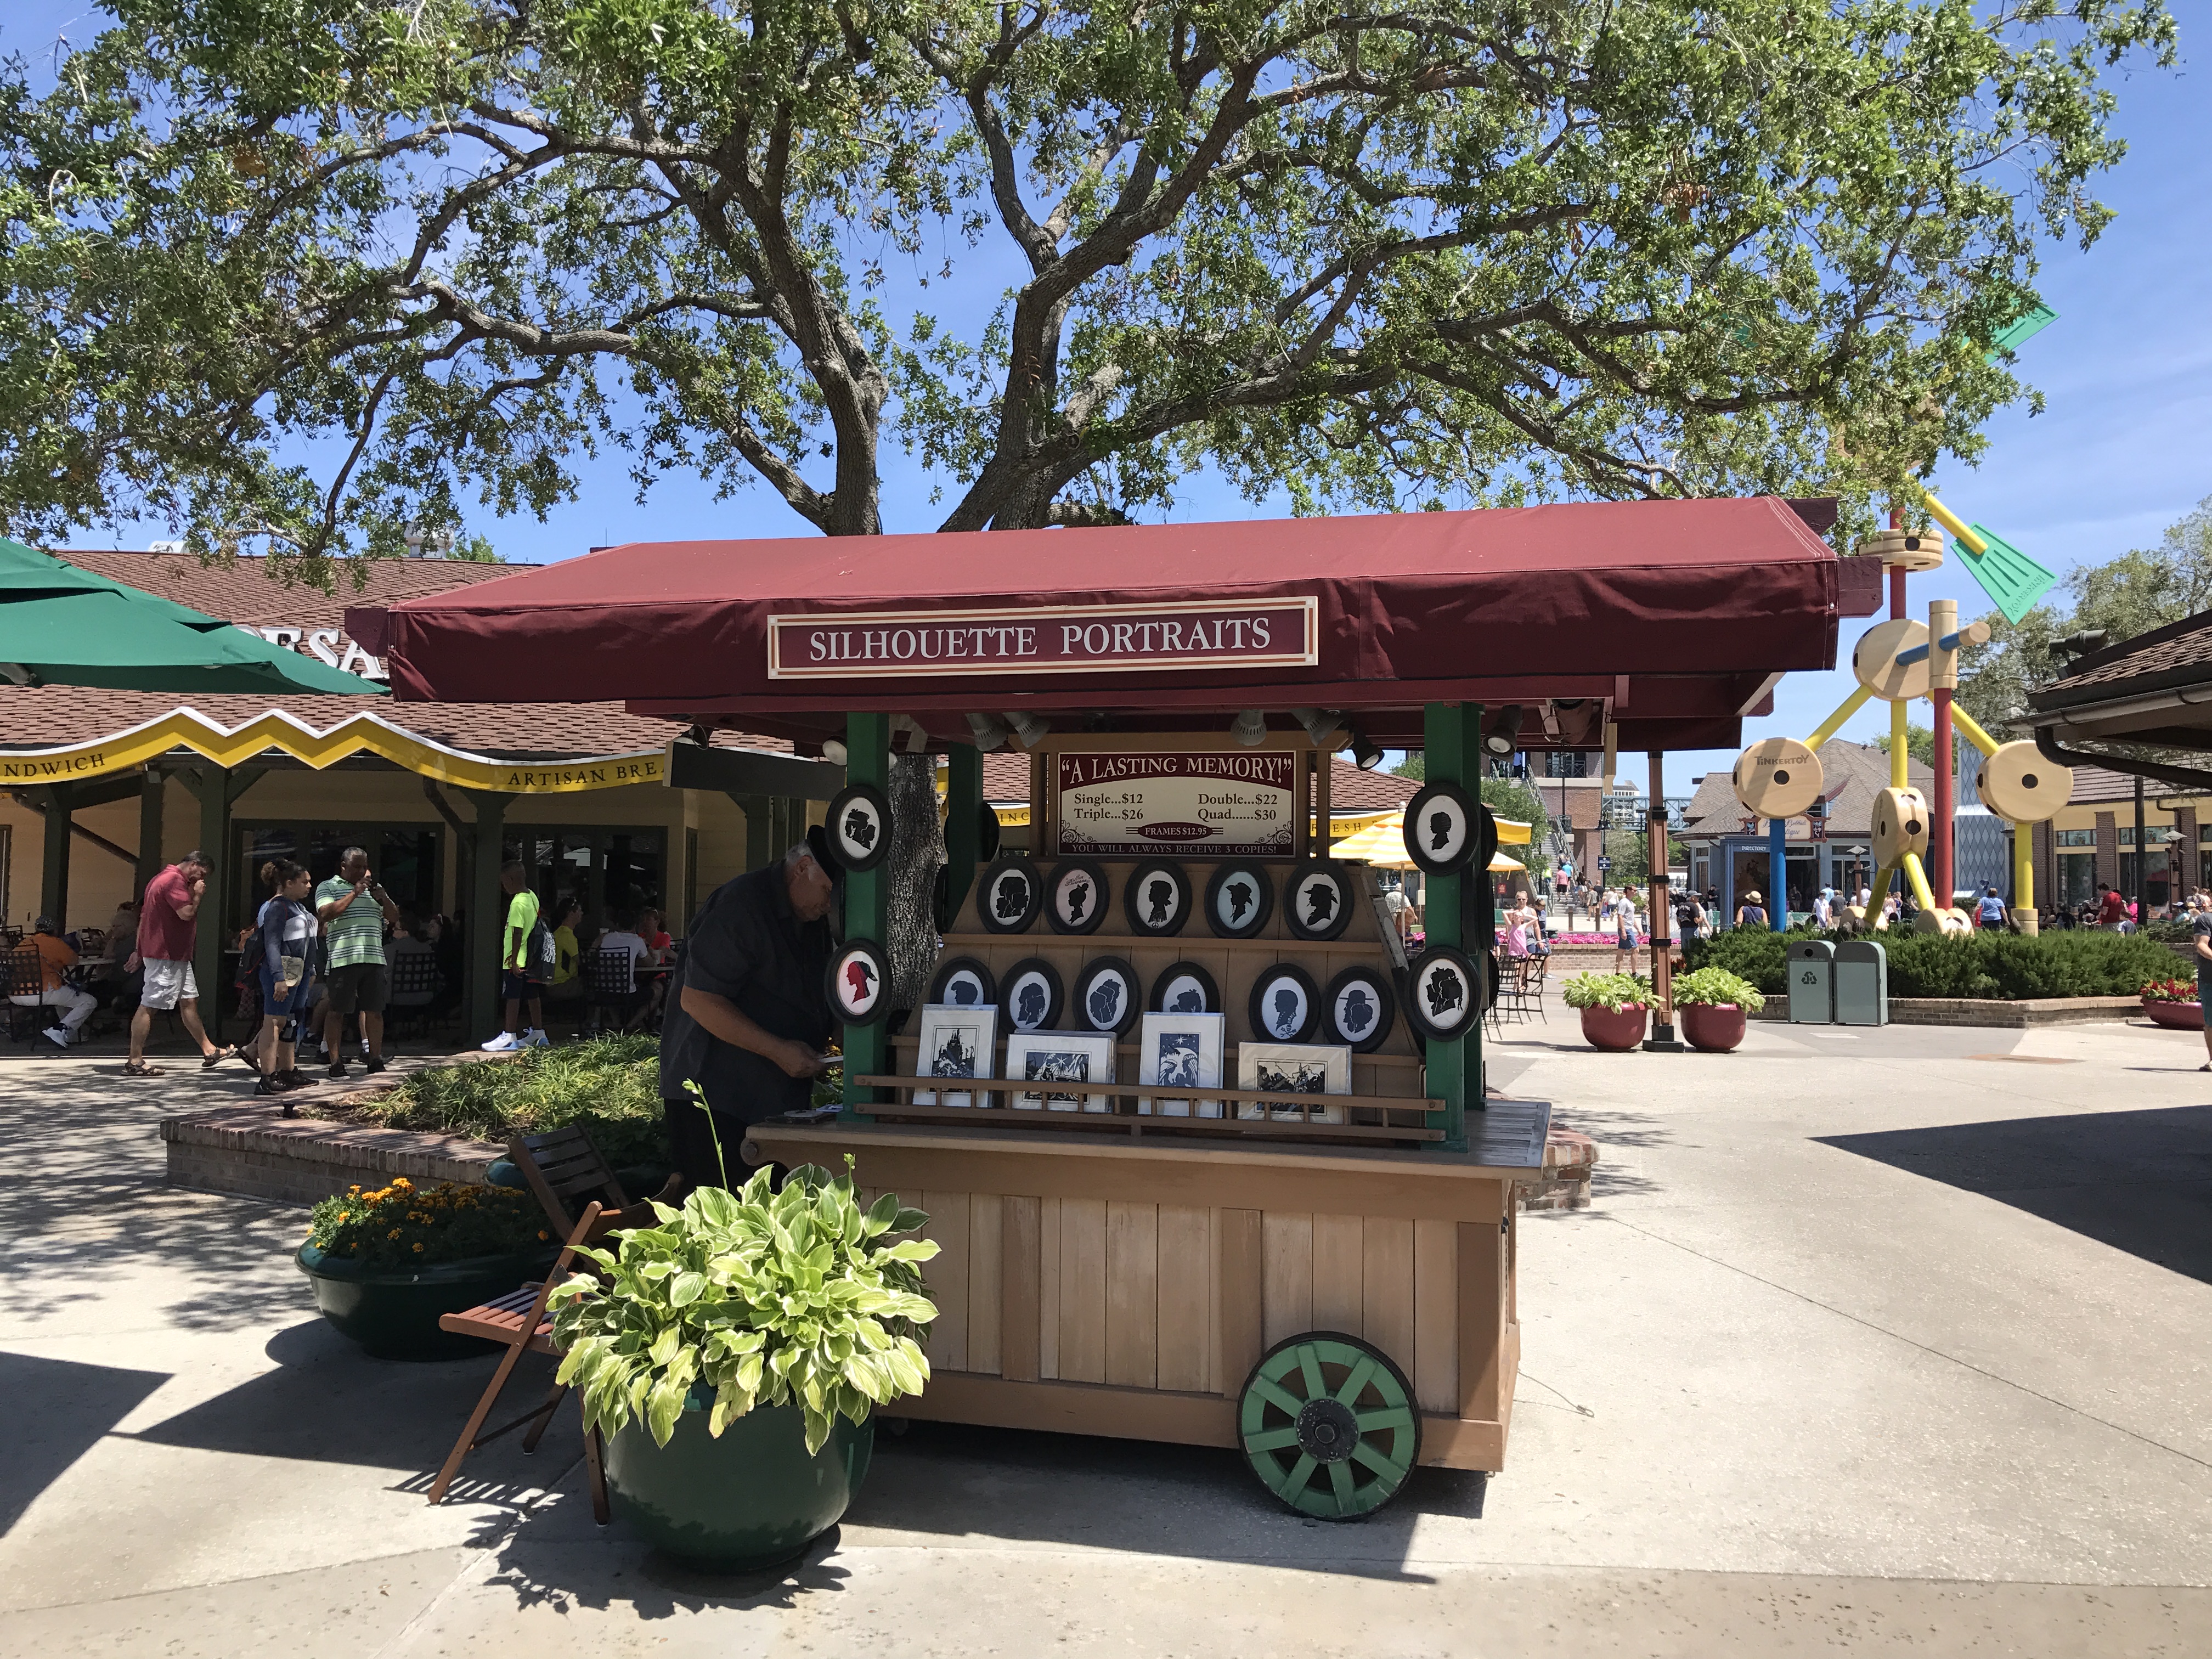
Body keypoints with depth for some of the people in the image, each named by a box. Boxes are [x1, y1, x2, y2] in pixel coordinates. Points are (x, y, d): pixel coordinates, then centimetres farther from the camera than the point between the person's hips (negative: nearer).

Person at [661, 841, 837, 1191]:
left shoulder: (815, 919, 11)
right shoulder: (741, 908, -16)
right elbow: (697, 1000, -21)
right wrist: (777, 1050, -22)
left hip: (780, 1095, 8)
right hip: (713, 1093, -8)